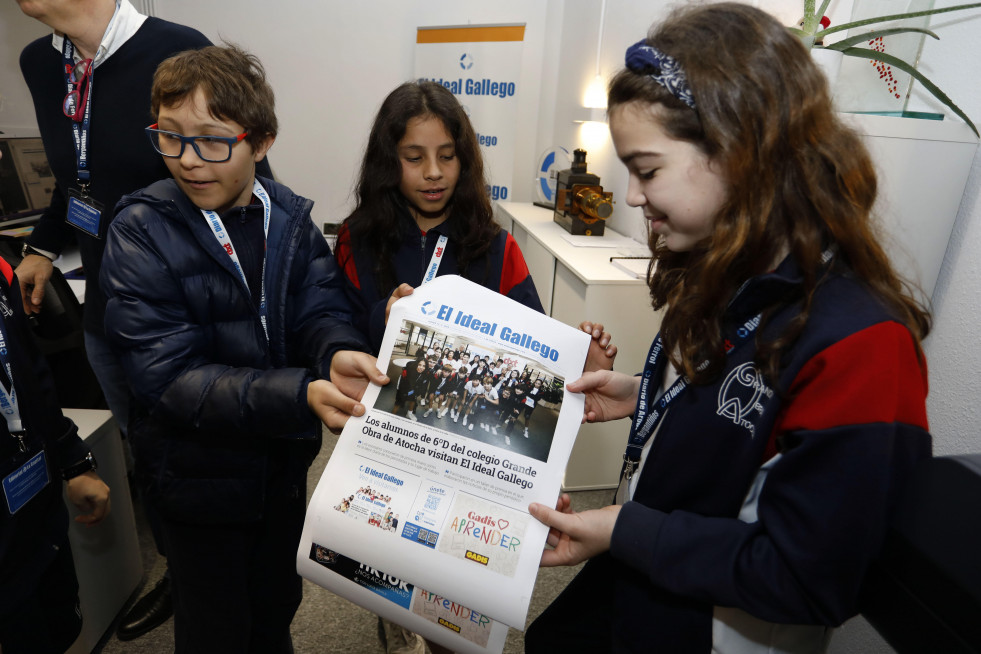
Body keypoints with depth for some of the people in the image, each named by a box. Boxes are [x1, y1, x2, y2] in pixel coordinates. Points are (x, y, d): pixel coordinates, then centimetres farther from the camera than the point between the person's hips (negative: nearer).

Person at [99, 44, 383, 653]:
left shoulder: (290, 216, -5)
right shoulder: (142, 232, -18)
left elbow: (320, 307, -10)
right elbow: (170, 375, -24)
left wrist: (338, 352, -35)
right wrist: (300, 394, -37)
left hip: (285, 458, 4)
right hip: (200, 472, -3)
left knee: (278, 603, 28)